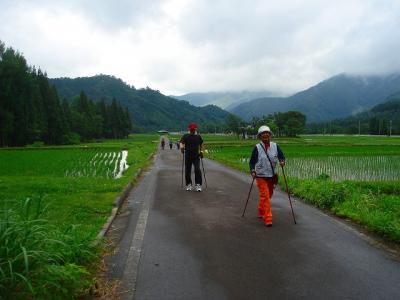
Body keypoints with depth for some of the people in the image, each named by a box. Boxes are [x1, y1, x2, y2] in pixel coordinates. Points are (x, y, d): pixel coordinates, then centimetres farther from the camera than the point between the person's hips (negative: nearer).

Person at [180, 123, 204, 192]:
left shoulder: (198, 136, 8)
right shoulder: (185, 136, 2)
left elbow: (201, 144, 21)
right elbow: (181, 143, -10)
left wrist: (201, 151, 10)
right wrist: (182, 148, -30)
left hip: (196, 156, 0)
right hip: (188, 156, 0)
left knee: (197, 170, -14)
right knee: (187, 171, 5)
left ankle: (198, 185, -7)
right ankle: (188, 185, 21)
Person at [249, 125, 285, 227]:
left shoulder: (275, 146, 0)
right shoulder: (257, 147, -8)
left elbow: (281, 156, 3)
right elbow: (252, 161, -5)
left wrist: (282, 161, -19)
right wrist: (252, 171, -21)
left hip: (272, 176, 4)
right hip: (261, 176, -4)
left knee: (269, 195, 17)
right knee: (265, 196, -8)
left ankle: (261, 212, 40)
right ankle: (268, 219, -4)